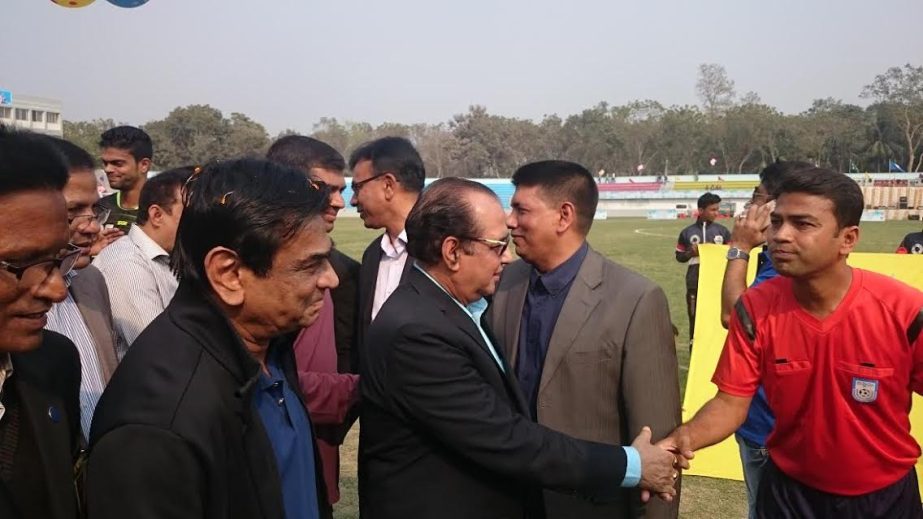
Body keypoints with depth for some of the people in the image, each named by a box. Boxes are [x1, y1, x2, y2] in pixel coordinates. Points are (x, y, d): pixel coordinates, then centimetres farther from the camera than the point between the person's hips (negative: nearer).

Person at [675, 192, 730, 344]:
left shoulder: (722, 231, 5)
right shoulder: (687, 232, 2)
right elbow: (679, 256, 8)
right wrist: (692, 252, -11)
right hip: (695, 281, 0)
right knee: (694, 315, 6)